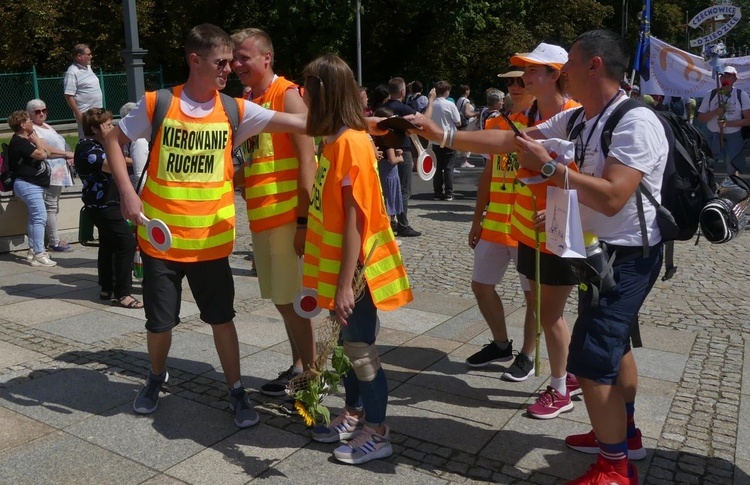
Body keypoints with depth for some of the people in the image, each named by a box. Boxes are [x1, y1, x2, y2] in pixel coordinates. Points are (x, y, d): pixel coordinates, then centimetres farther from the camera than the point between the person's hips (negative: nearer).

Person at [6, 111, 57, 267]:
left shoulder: (27, 139, 15)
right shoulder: (18, 142, -16)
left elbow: (48, 152, 17)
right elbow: (41, 154, -22)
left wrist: (37, 140, 9)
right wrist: (36, 141, -8)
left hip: (34, 184, 11)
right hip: (28, 184, -11)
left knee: (34, 217, 17)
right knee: (40, 217, -16)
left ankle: (33, 250, 26)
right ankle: (39, 255, -16)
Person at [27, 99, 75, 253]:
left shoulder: (47, 126, 21)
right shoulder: (32, 130, -8)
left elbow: (59, 145, 24)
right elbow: (45, 150, -17)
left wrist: (68, 158, 5)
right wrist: (67, 154, -14)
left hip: (58, 172, 10)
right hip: (49, 172, -10)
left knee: (53, 207, 11)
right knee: (51, 207, -7)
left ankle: (49, 240, 16)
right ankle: (55, 242, -5)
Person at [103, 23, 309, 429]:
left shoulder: (234, 110, -4)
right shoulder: (157, 104, -6)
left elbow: (295, 123, -14)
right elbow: (113, 140, 5)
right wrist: (127, 192, -6)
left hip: (211, 241, 0)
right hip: (160, 239, 0)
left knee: (222, 318, 8)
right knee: (159, 321, 13)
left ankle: (236, 391, 26)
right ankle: (156, 377, 42)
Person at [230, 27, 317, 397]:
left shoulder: (287, 95, -8)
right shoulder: (245, 102, 15)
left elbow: (307, 160, -15)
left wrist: (304, 219, -19)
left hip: (287, 215, -8)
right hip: (260, 216, 8)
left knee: (291, 300, -2)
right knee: (282, 300, 14)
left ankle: (311, 374, 12)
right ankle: (298, 365, 27)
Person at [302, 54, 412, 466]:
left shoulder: (351, 142, -20)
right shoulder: (334, 140, 8)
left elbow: (355, 219, -22)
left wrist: (345, 283, -22)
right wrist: (335, 278, 13)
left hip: (356, 271, -8)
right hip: (337, 266, 9)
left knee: (361, 350, 4)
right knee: (348, 344, 19)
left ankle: (377, 434, 20)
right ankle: (354, 414, 36)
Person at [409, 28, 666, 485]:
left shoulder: (636, 122, -23)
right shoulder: (575, 119, 4)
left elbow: (612, 198, -33)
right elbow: (509, 140, 4)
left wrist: (548, 165, -26)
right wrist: (442, 134, 0)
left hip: (628, 255, -9)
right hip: (597, 249, 10)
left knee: (591, 357, -9)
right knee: (612, 343, 22)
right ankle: (624, 433, 43)